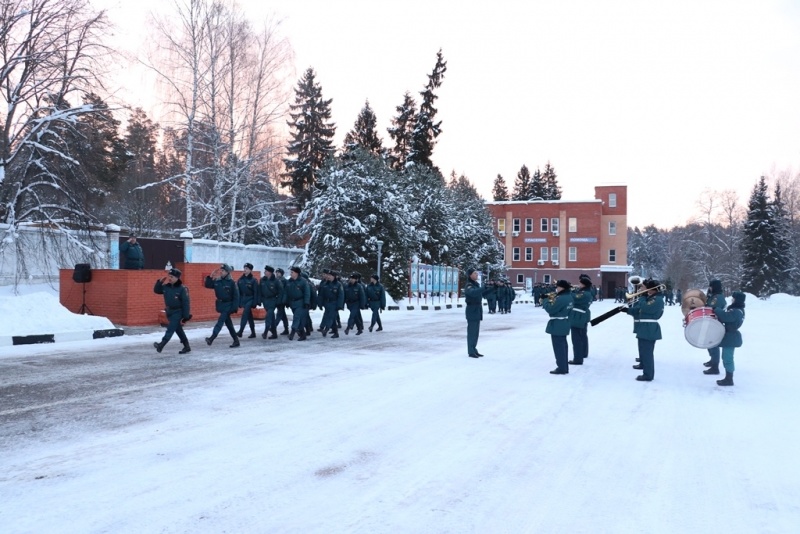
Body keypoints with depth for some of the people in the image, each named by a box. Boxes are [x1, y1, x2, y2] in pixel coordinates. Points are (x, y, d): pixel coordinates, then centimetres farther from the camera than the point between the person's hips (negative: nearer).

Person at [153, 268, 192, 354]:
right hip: (169, 311, 7)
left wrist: (186, 317, -18)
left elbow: (185, 303, -17)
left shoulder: (182, 289, -19)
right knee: (178, 329, 13)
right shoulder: (166, 286, -2)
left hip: (178, 312, -7)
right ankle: (187, 347, 23)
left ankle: (161, 345, -26)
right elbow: (156, 291, 10)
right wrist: (159, 282, -8)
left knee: (170, 329, -16)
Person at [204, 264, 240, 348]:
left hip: (228, 305, -7)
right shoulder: (217, 281, 5)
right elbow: (207, 285, 6)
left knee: (220, 321, -17)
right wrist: (210, 277, -8)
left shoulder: (231, 282, -10)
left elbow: (236, 296, -11)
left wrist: (235, 307, -15)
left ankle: (212, 338, -26)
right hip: (220, 305, 7)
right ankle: (236, 341, 19)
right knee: (228, 324, 11)